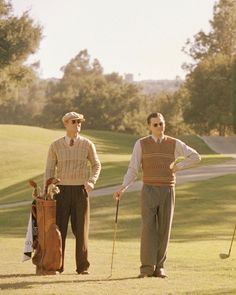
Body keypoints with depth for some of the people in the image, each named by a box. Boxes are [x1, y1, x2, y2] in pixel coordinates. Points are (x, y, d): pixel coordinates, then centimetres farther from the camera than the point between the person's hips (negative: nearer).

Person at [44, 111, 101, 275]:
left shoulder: (87, 144, 0)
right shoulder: (56, 146, 0)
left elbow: (96, 165, 10)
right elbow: (50, 170, 3)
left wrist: (91, 182, -9)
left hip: (81, 191, 0)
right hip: (62, 190, 0)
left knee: (81, 229, -2)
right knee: (59, 228, -2)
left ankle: (83, 266, 6)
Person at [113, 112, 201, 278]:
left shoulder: (174, 144, 4)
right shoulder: (141, 144, 1)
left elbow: (196, 157, 7)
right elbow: (133, 171, 0)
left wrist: (176, 167, -2)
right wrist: (122, 189, -15)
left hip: (167, 192, 1)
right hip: (149, 192, -1)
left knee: (164, 230, 0)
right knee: (148, 229, -11)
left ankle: (158, 268, 9)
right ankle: (147, 268, -7)